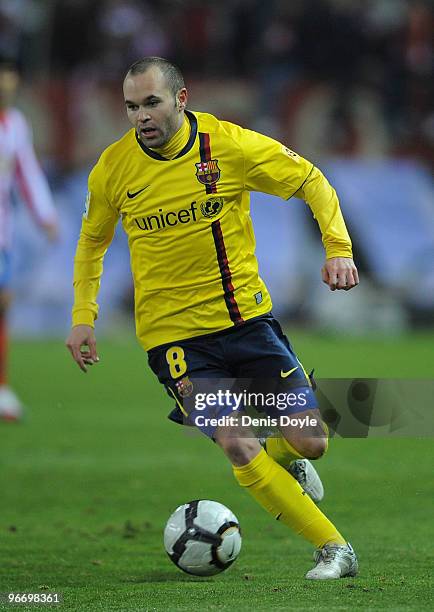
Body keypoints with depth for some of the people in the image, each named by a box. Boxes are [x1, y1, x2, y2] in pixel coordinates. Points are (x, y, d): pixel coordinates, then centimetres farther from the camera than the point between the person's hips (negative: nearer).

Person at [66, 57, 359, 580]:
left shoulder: (231, 145, -11)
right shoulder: (113, 169, -6)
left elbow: (311, 182, 1)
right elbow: (92, 241, 13)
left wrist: (338, 249, -12)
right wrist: (83, 316, 5)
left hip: (246, 316, 1)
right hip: (172, 333, 0)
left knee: (309, 440, -4)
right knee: (236, 446, -17)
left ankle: (284, 461, 35)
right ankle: (333, 548, -4)